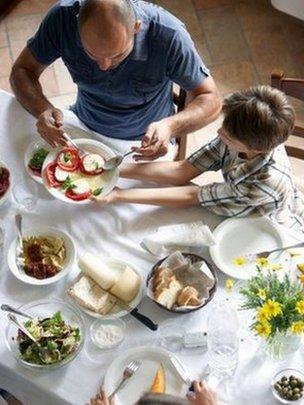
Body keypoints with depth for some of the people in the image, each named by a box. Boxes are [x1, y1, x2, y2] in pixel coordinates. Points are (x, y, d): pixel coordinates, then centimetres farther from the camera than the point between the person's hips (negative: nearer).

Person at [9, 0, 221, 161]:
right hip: (84, 127, 4)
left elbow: (211, 101, -22)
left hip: (146, 140, -3)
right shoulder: (62, 18, -27)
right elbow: (23, 70, -13)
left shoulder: (168, 36, -33)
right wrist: (42, 109, -35)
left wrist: (171, 126, -44)